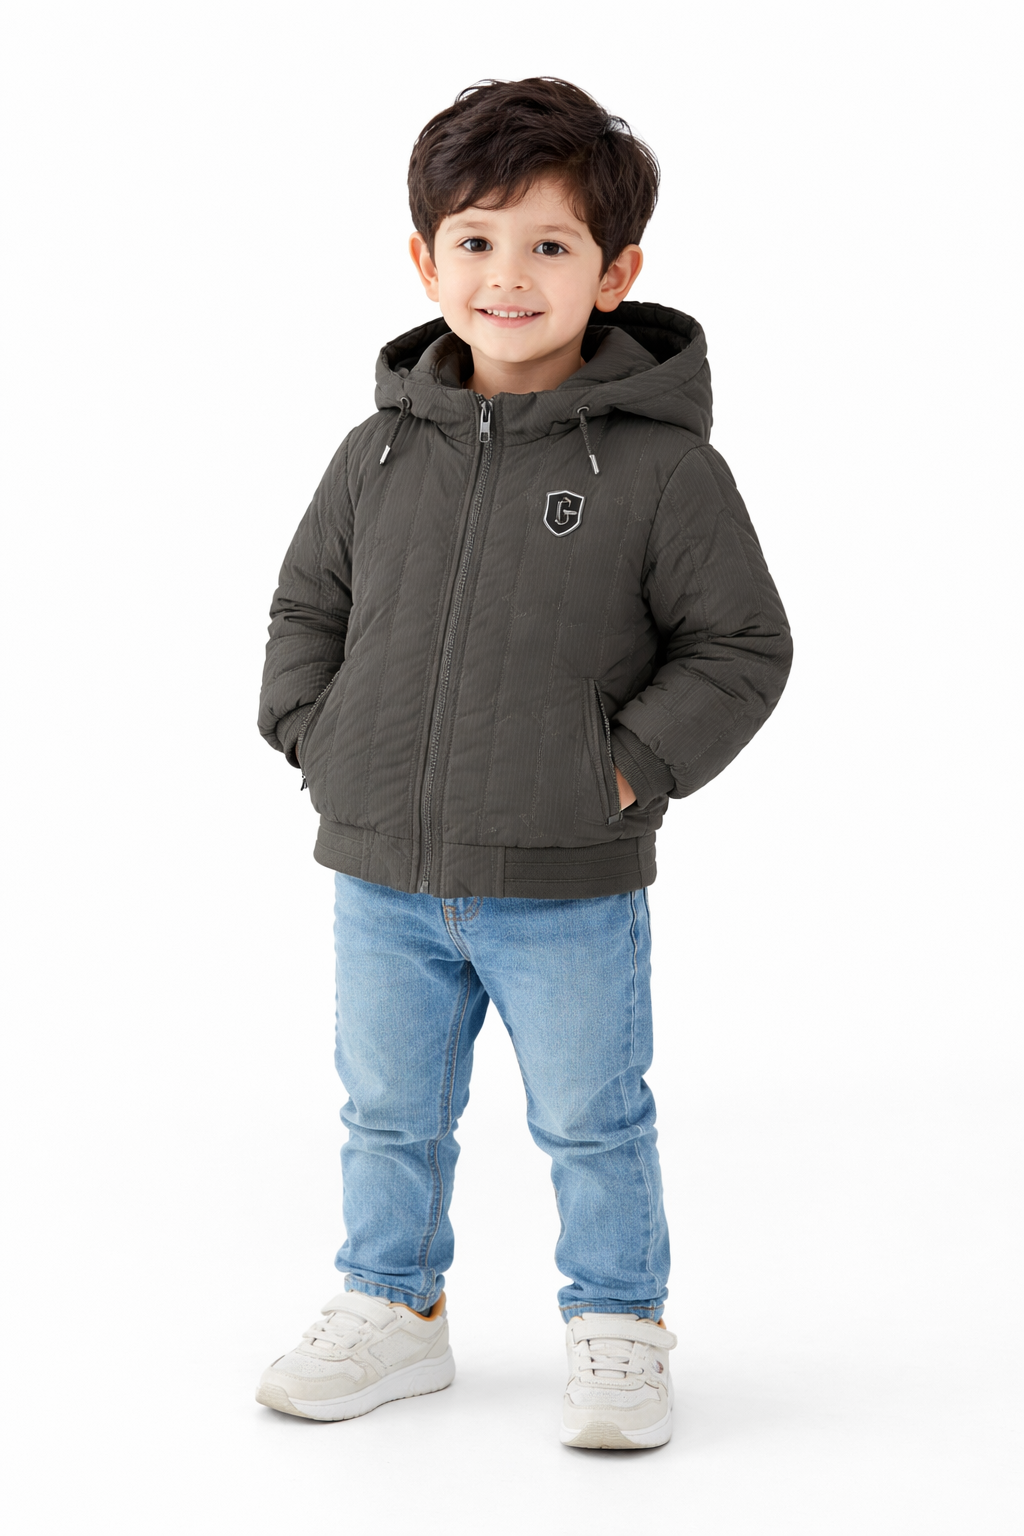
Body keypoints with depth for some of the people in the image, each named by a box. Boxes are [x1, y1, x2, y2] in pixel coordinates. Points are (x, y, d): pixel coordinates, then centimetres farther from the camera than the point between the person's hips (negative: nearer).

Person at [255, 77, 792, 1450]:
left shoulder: (662, 466, -9)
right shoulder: (379, 454, 2)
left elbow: (741, 647, -6)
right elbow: (307, 609, 14)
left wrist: (625, 771, -13)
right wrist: (319, 740, 0)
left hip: (568, 888, -4)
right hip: (383, 876, 4)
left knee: (592, 1123, 9)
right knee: (390, 1112, 17)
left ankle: (618, 1331, 29)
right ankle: (394, 1311, 36)